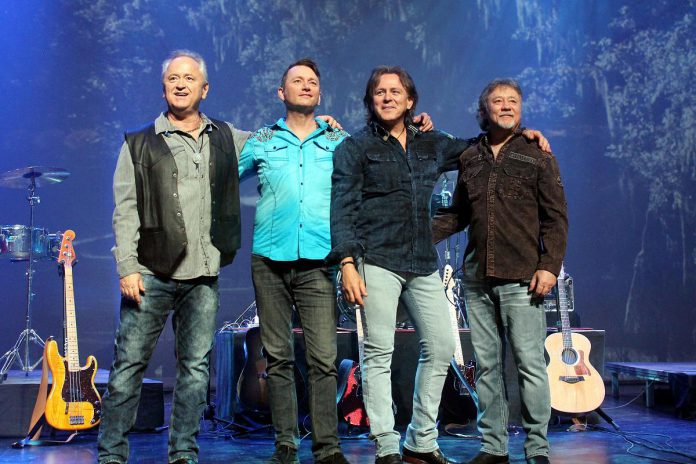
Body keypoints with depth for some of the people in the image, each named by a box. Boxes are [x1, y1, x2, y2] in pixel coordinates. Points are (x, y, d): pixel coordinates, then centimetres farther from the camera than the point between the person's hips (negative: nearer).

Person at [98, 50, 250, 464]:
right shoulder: (141, 144, 7)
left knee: (196, 368, 6)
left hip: (204, 276, 3)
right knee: (130, 364, -1)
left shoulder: (226, 138, 15)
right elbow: (125, 210, 1)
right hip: (152, 274, -2)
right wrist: (127, 267, -9)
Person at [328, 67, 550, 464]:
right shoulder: (355, 148, 3)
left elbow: (474, 147, 33)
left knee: (441, 348, 4)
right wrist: (347, 263, -14)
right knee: (379, 353, -5)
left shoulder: (432, 145, 16)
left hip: (424, 265, 5)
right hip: (377, 263, -5)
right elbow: (343, 210, -4)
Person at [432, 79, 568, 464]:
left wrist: (549, 266, -10)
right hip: (476, 279, 4)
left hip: (522, 279, -4)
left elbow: (555, 217, 0)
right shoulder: (469, 158, 15)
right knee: (486, 365, 8)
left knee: (530, 364, -3)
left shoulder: (537, 156, 4)